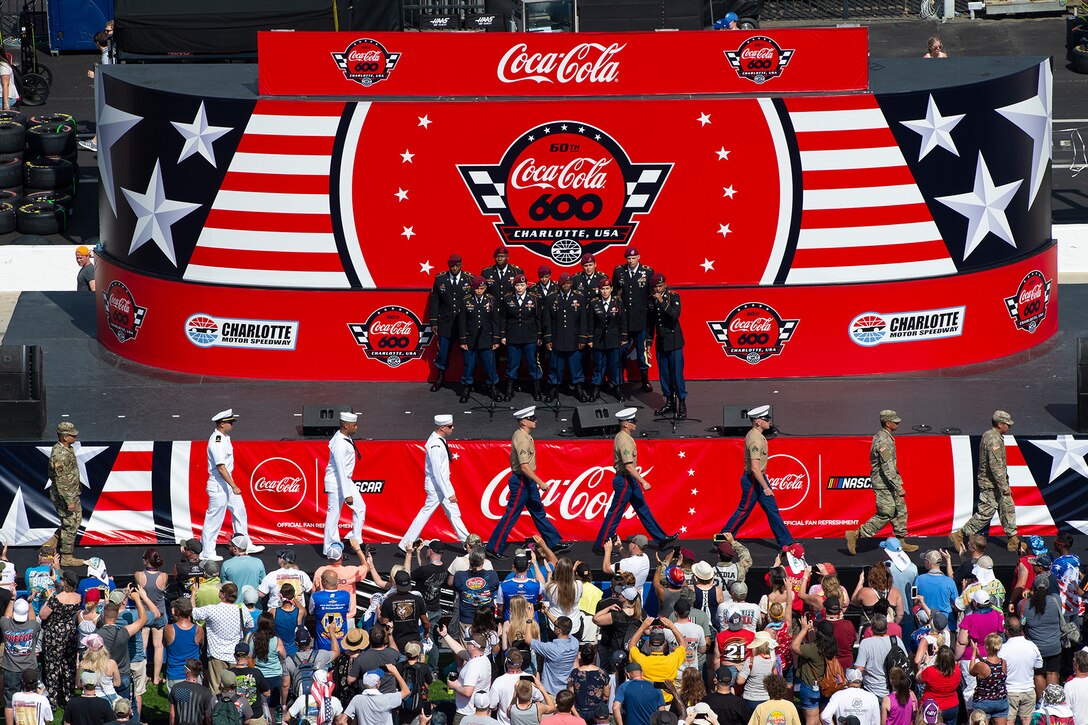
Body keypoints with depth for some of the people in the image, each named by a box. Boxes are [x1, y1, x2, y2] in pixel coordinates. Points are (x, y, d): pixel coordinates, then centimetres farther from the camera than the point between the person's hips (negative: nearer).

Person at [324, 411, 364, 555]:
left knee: (360, 507, 14)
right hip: (335, 482, -10)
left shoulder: (346, 438, 4)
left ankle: (355, 540, 23)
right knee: (334, 515, -1)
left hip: (346, 480, 10)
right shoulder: (339, 444, -26)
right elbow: (341, 470, -26)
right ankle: (330, 549, 6)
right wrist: (347, 494, -25)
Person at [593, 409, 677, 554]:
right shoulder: (624, 441, -22)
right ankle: (600, 545, 3)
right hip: (624, 480, -11)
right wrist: (643, 482, -26)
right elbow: (629, 466, -28)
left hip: (630, 480, 11)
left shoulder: (621, 437, 11)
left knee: (643, 509, 14)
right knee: (615, 514, -4)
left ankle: (661, 539, 19)